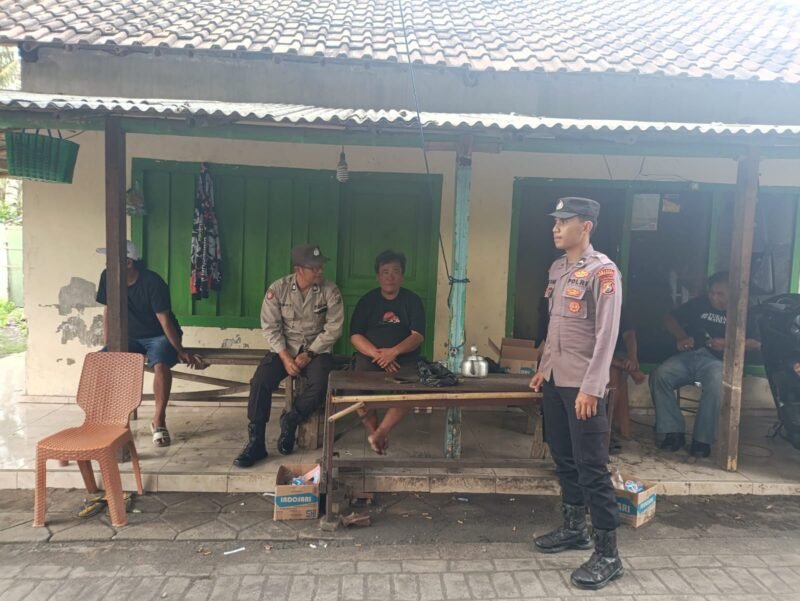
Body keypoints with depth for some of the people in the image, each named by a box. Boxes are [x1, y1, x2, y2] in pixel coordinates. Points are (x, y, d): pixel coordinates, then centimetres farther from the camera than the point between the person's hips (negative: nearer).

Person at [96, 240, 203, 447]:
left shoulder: (152, 282, -24)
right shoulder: (108, 277, -9)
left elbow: (165, 320, -23)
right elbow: (108, 311, 1)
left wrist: (181, 352, -20)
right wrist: (107, 347, -3)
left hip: (159, 335, -5)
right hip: (130, 337, 5)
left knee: (161, 366, -34)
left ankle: (159, 421, -16)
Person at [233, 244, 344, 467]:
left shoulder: (330, 290, -9)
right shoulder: (277, 289, -7)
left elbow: (333, 328, -10)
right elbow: (271, 327, -7)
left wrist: (309, 354, -17)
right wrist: (285, 357, -18)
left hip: (316, 349, -1)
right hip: (284, 348, 1)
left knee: (320, 384, -31)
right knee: (260, 381, -23)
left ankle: (290, 422, -4)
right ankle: (255, 442, -10)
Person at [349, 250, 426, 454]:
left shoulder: (412, 300, 5)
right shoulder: (367, 300, 6)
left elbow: (418, 336, -5)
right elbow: (355, 336, -2)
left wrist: (394, 352, -23)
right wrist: (378, 355, -18)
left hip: (404, 357, 0)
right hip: (371, 356, 0)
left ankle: (380, 432, -16)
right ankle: (373, 430, -5)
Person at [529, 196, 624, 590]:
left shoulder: (602, 271, -13)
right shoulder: (558, 268, 12)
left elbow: (607, 335, -18)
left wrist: (590, 387, -22)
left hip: (581, 385, -8)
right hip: (554, 381, 8)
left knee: (592, 468, -2)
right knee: (564, 459, 17)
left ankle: (608, 555, 9)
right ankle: (574, 529, 33)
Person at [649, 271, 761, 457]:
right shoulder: (700, 303, 19)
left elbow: (756, 343, 2)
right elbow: (670, 320, 20)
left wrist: (727, 343, -12)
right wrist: (681, 337, 1)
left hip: (716, 360, -3)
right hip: (688, 355, 3)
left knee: (716, 385, -37)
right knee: (659, 376, -24)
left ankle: (702, 439, -24)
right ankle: (674, 432, -19)